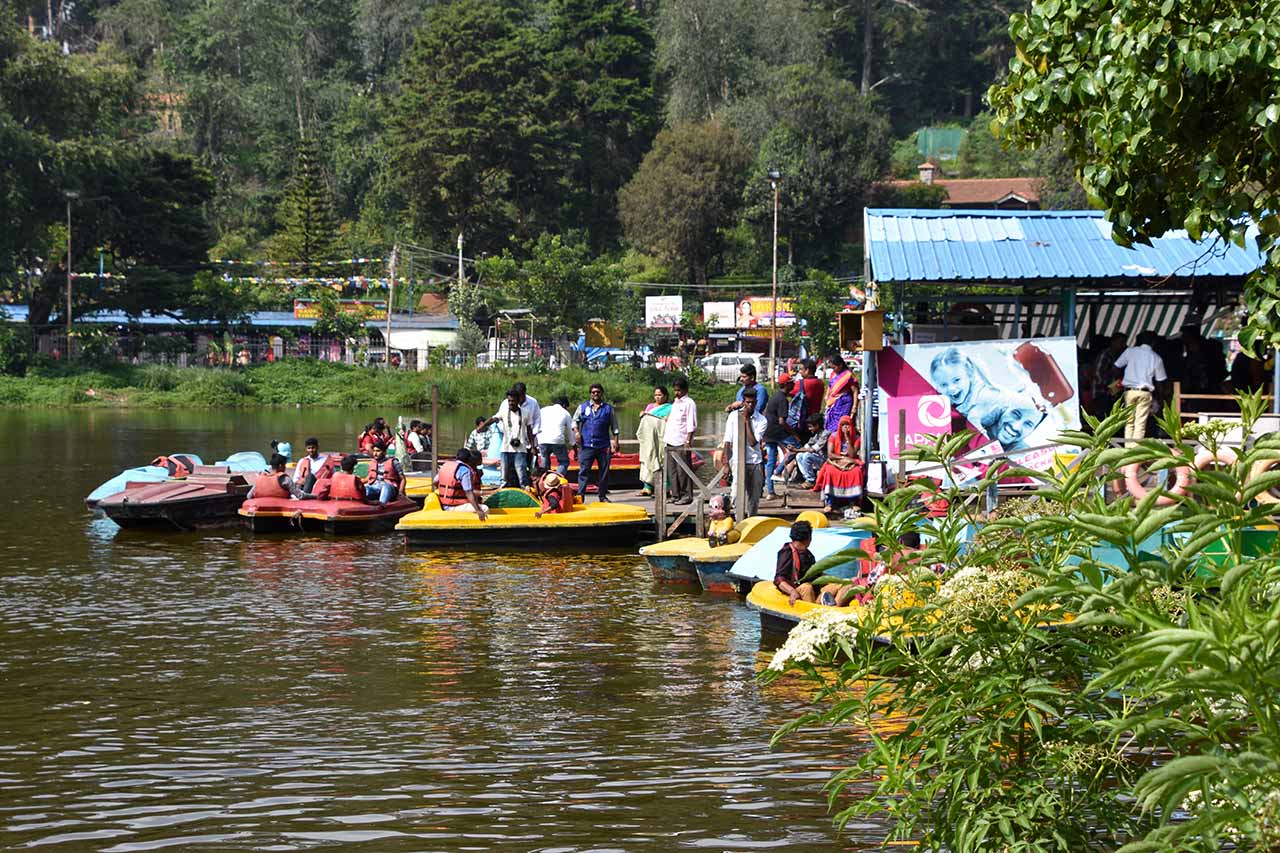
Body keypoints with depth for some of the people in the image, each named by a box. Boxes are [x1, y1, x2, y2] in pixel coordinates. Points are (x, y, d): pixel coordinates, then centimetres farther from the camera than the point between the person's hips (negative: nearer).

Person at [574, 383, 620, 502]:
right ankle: (580, 495, -6)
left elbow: (614, 428, 11)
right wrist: (576, 432, -3)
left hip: (603, 446, 1)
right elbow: (575, 421, 16)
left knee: (604, 471, 5)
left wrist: (615, 442, 2)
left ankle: (603, 496, 14)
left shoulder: (608, 409, 9)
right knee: (583, 470, -6)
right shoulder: (583, 407, 11)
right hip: (586, 445, -1)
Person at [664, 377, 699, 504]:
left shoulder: (689, 403, -5)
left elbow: (692, 425, -10)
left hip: (681, 443, -8)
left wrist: (688, 441, -15)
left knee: (683, 470, -6)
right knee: (672, 470, 8)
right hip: (670, 441, 8)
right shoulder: (675, 402, 19)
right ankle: (675, 495, 13)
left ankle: (686, 495, -2)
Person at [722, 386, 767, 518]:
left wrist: (747, 421, -10)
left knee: (754, 498, 6)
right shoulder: (734, 417, 1)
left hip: (755, 462, 2)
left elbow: (753, 442, -11)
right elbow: (727, 442, 2)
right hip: (738, 461, -2)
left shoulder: (761, 420, 1)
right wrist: (727, 463, -4)